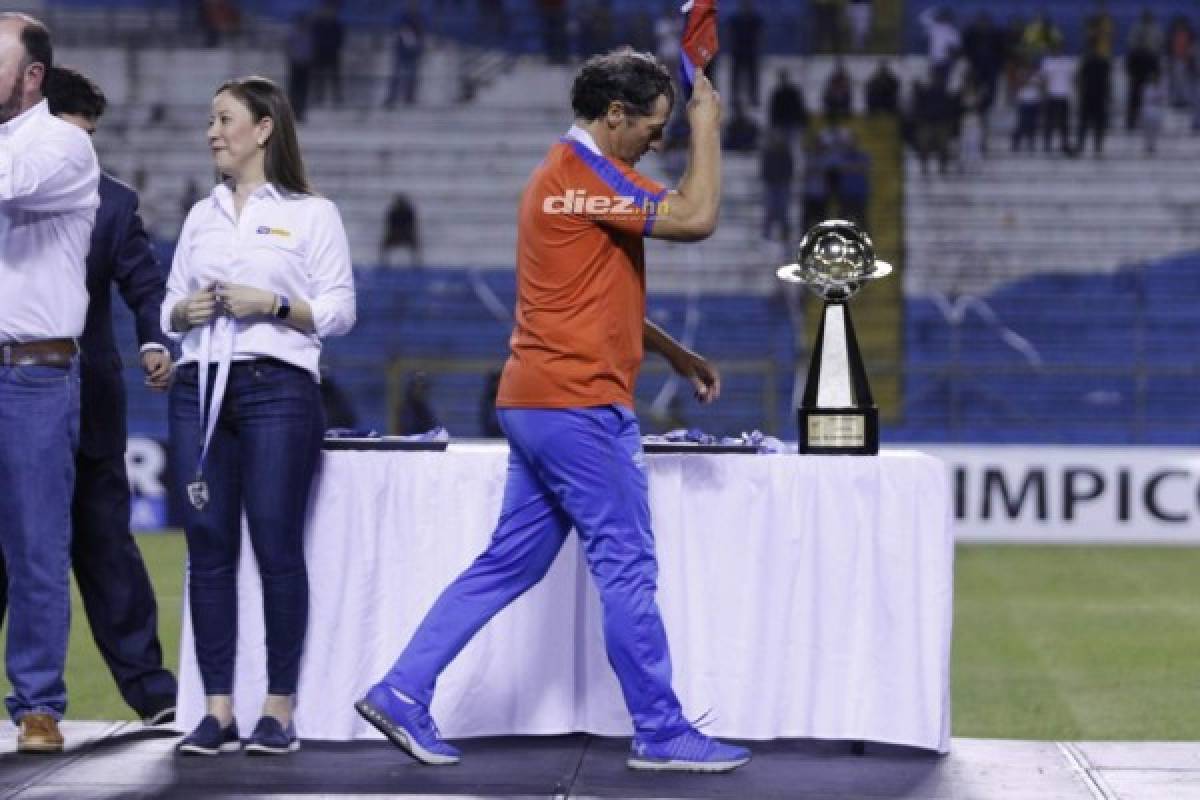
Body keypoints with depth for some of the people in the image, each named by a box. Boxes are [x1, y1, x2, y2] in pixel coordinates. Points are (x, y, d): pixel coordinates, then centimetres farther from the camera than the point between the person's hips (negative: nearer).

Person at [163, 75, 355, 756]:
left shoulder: (312, 214, 4)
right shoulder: (202, 216, 18)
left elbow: (339, 312, -1)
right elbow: (170, 307, 20)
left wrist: (272, 305, -14)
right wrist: (186, 311, -2)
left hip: (277, 387, -5)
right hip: (200, 387, 5)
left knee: (278, 547, -6)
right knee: (209, 548, 1)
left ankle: (280, 709, -1)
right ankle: (218, 708, 3)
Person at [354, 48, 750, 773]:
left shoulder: (567, 174, 19)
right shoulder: (589, 175, -13)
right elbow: (696, 218, -23)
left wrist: (677, 354, 21)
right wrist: (708, 125, -10)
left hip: (540, 404, 10)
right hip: (582, 405, -10)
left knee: (509, 564, 11)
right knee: (629, 569, -4)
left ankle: (403, 692, 9)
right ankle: (662, 734, 2)